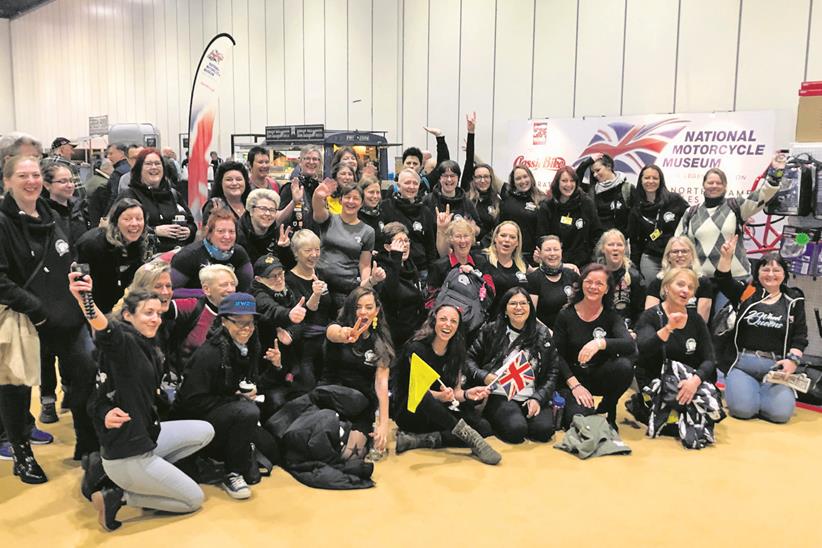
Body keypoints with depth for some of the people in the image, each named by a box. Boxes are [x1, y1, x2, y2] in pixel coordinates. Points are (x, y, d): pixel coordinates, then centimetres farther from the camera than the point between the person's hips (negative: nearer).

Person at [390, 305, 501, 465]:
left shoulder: (456, 352, 4)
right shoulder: (417, 348, -13)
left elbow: (455, 390, 1)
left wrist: (467, 394, -22)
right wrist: (440, 396, -38)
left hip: (438, 415, 6)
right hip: (409, 412, -6)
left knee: (484, 427, -19)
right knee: (423, 398, -40)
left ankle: (419, 440, -26)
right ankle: (471, 437, -37)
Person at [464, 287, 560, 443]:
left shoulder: (542, 334, 9)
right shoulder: (491, 331, 5)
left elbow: (552, 371, 8)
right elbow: (470, 359, 8)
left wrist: (538, 398, -5)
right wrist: (483, 376, -12)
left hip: (531, 397, 2)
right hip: (500, 395, -2)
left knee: (544, 430, -25)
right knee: (515, 430, -28)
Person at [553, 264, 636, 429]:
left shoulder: (611, 316, -3)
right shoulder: (565, 316, -4)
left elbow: (630, 346, -22)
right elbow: (558, 356, -6)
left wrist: (600, 343, -40)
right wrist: (574, 384, -20)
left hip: (601, 377, 2)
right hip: (572, 377, -2)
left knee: (624, 365, -30)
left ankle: (605, 411, -3)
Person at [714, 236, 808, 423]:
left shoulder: (793, 300, 11)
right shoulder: (747, 293, 10)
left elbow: (800, 336, 9)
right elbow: (723, 281, -5)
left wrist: (793, 359, -8)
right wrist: (726, 257, -22)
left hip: (776, 367, 1)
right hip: (743, 362, -1)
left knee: (780, 412, -22)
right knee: (742, 408, -24)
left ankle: (760, 392, 10)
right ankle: (741, 389, 10)